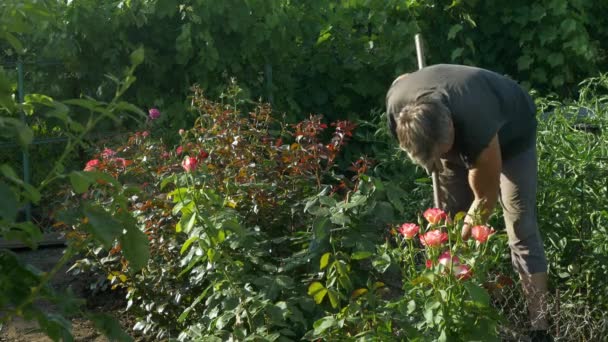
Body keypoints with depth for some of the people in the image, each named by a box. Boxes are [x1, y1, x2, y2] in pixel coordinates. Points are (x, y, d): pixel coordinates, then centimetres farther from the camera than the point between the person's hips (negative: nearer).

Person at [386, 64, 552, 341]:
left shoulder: (477, 128, -46)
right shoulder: (397, 105, -33)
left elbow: (486, 198, -29)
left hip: (511, 134, -5)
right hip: (457, 134, 5)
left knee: (521, 231, -11)